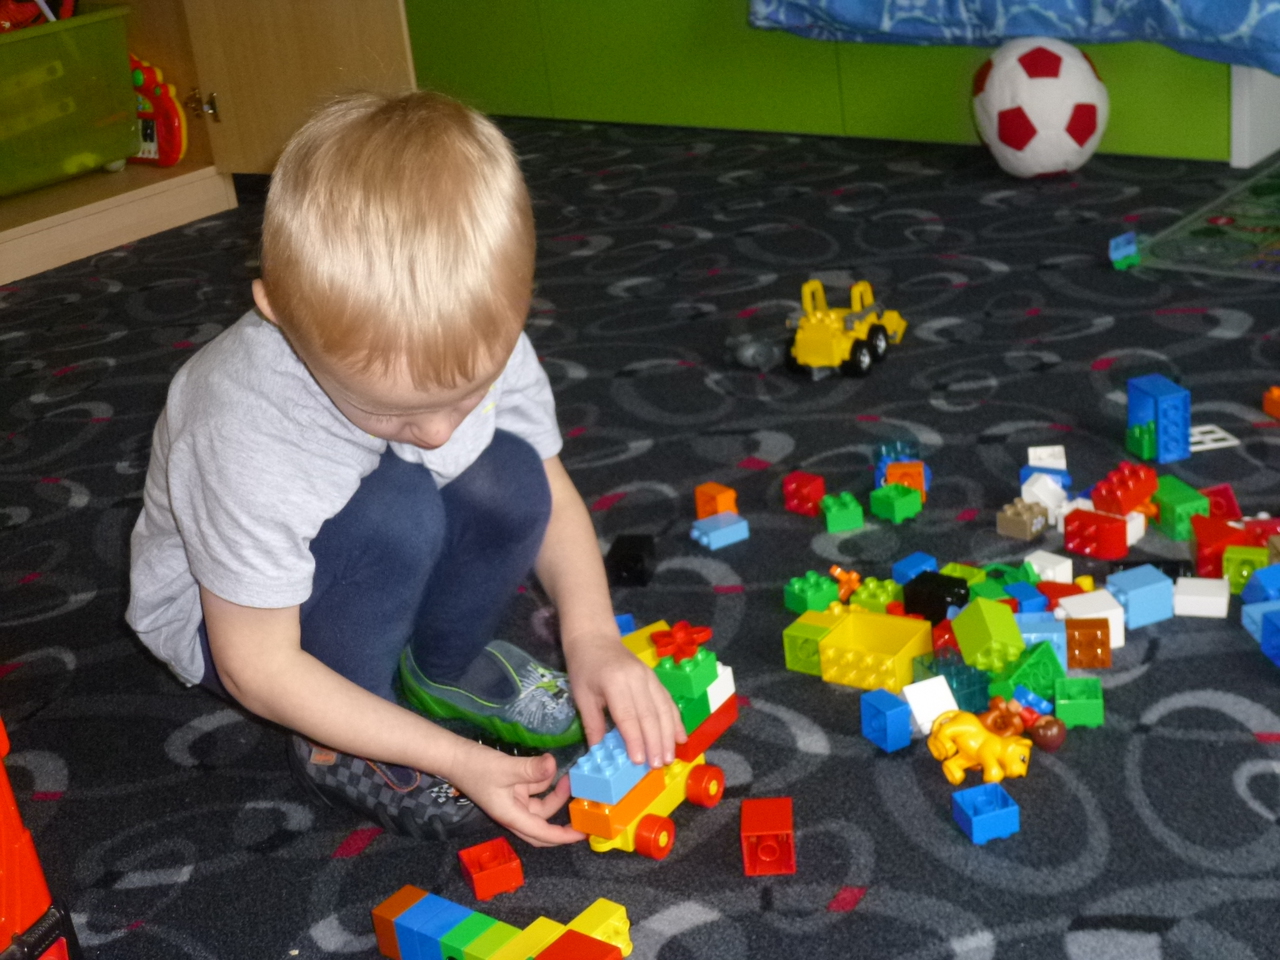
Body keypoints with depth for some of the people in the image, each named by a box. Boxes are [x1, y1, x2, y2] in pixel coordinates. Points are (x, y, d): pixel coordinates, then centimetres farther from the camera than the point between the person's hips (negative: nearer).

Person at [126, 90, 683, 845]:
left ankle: (440, 668, 4)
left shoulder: (482, 339, -25)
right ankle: (332, 747, -9)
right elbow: (258, 669, -28)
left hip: (378, 569, 5)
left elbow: (551, 500, -8)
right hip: (225, 611, -5)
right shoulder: (247, 441, -39)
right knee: (395, 509, -34)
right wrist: (458, 760, -30)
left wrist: (592, 636, -25)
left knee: (509, 479, -24)